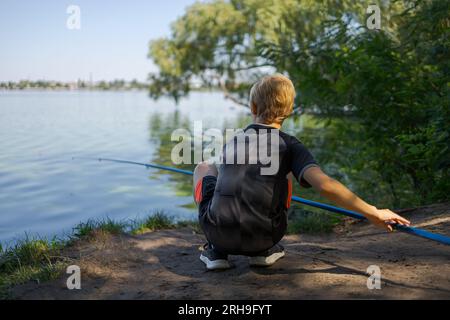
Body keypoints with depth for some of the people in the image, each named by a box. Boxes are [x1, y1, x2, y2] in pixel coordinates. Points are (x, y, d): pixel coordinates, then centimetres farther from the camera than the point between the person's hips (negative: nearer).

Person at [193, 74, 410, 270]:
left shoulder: (232, 143, 14)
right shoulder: (290, 146, 2)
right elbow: (324, 185, -14)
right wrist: (374, 213, -7)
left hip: (219, 232, 1)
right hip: (263, 238, -1)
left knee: (204, 168, 28)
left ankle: (216, 250, 18)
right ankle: (263, 251, 16)